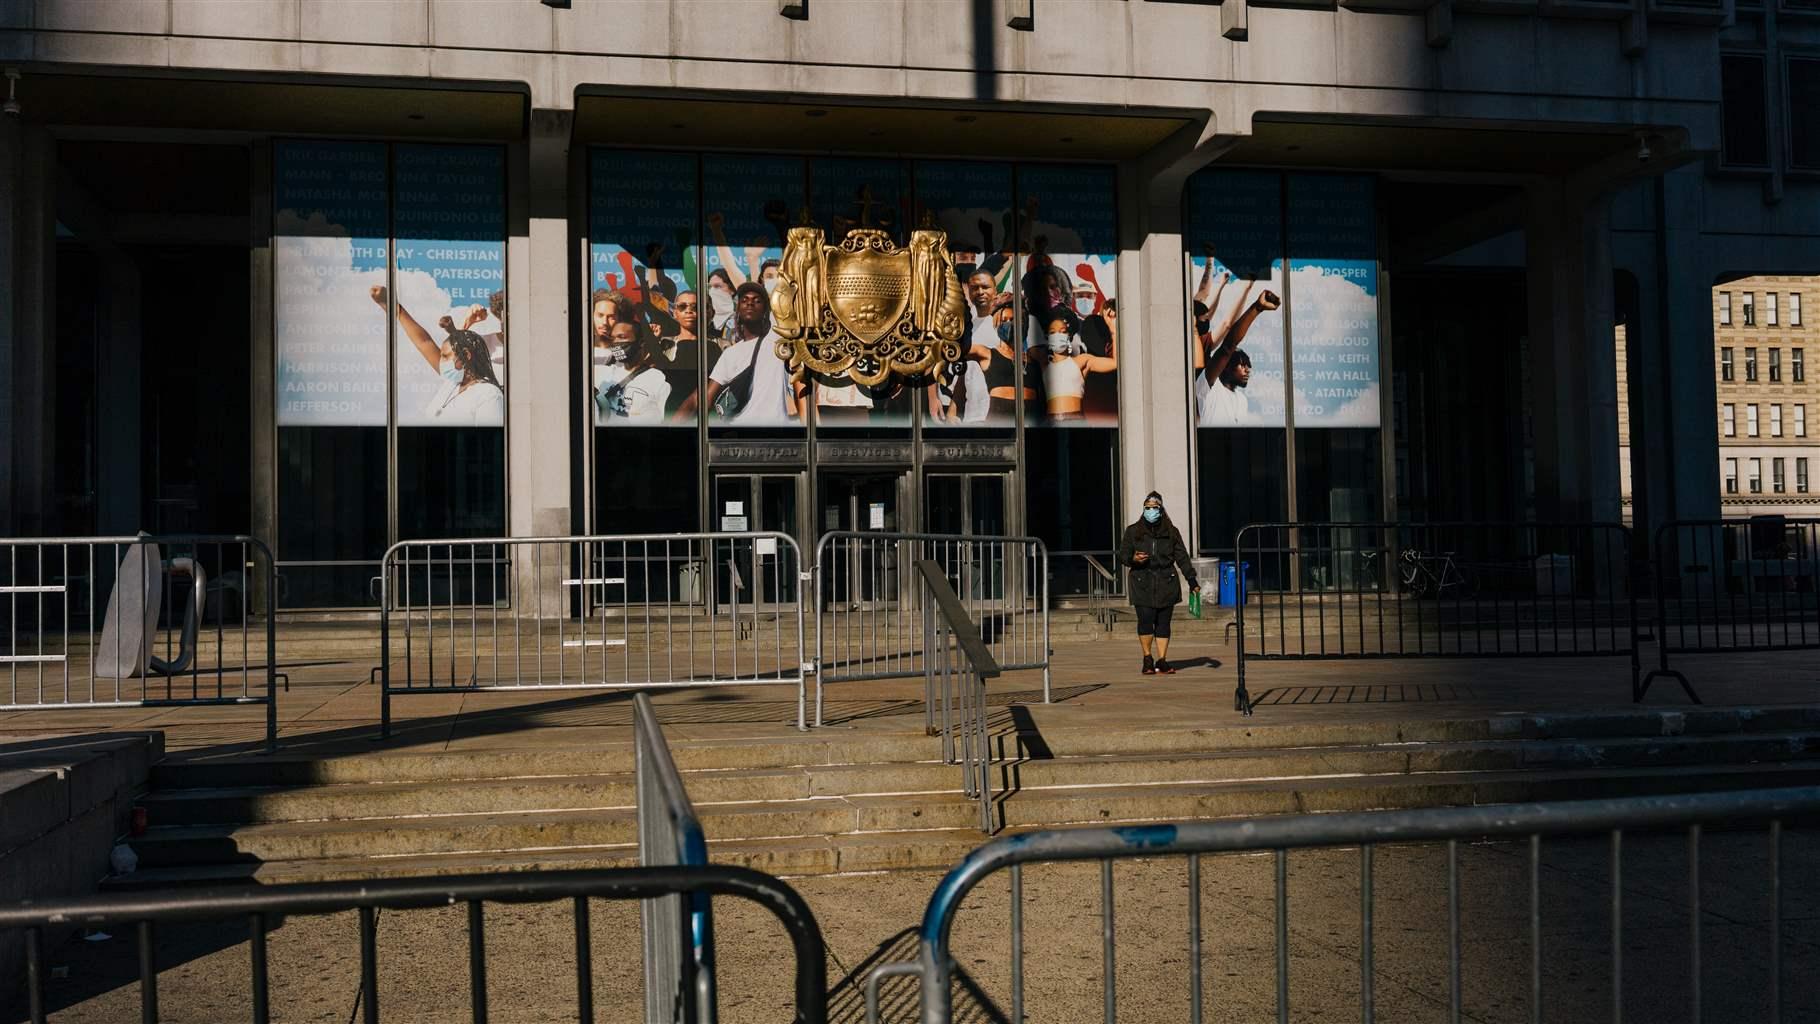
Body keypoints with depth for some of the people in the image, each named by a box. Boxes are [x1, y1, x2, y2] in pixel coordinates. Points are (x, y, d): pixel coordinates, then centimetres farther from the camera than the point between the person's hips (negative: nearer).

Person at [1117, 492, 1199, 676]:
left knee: (1163, 623, 1)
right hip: (1143, 584, -2)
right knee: (1146, 621, -11)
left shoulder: (1171, 532, 11)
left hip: (1166, 584, 2)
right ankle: (1147, 659, 3)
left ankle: (1162, 661, 5)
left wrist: (1192, 580, 2)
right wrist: (1133, 559, -13)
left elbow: (1182, 557, 10)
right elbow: (1122, 555, 10)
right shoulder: (1133, 531, 8)